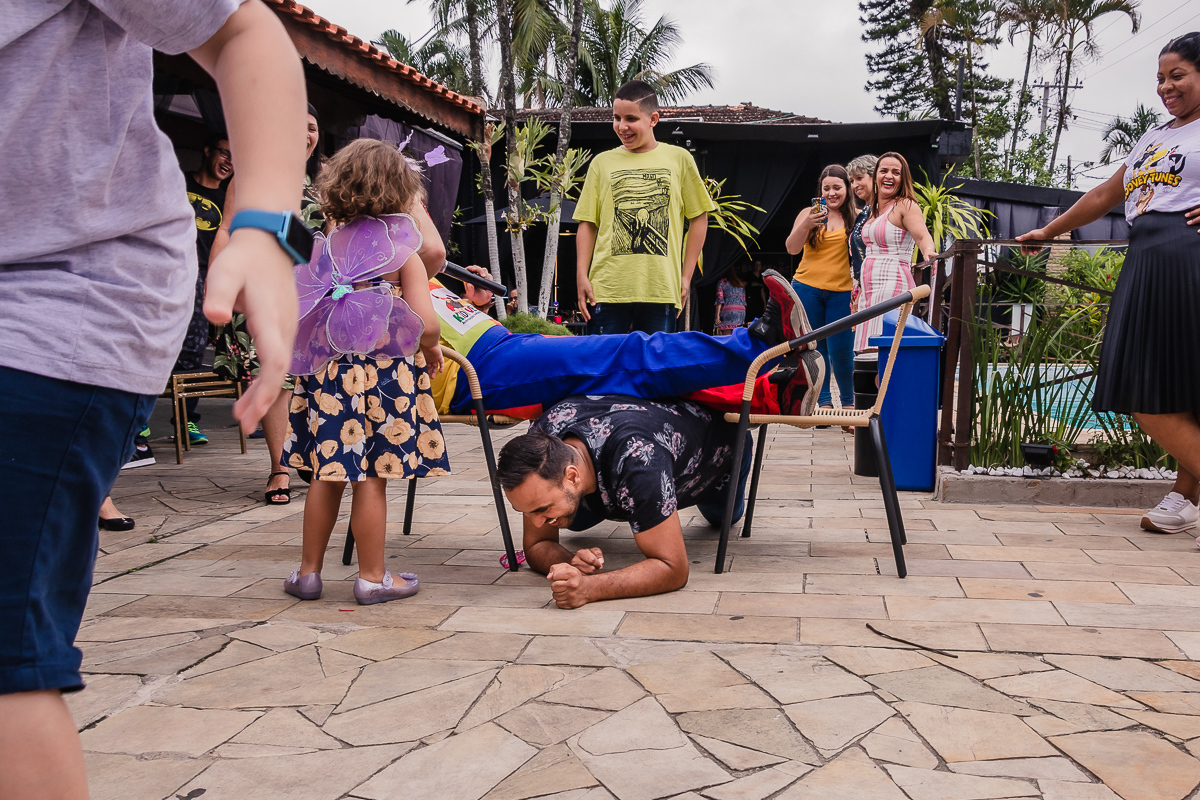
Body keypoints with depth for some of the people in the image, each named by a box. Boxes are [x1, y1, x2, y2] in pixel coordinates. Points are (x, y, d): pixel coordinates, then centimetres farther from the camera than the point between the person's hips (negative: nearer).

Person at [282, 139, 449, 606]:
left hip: (328, 372, 4)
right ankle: (372, 577, 14)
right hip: (383, 375, -4)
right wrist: (429, 350, 5)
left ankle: (309, 571, 25)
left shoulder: (322, 248, 4)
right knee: (372, 478, 3)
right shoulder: (403, 255, -7)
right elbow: (425, 324, -15)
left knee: (327, 475, 14)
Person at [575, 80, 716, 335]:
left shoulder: (679, 159, 9)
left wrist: (686, 276, 6)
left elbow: (699, 218, 12)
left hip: (661, 288, 0)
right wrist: (582, 276, 0)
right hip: (607, 287, 1)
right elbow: (587, 223, 10)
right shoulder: (602, 163, 12)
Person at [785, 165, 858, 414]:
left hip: (842, 291, -1)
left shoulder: (857, 217, 4)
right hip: (807, 289, 2)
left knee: (841, 350, -4)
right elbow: (792, 248, -3)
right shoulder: (808, 213, 6)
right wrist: (806, 225, -19)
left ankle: (848, 403, 13)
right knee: (815, 348, 6)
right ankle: (824, 402, 16)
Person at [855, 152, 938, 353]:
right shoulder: (874, 210, 19)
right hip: (870, 289, 8)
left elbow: (923, 236, -19)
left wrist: (929, 251, -41)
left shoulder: (906, 205, -4)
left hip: (893, 285, -8)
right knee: (870, 348, 2)